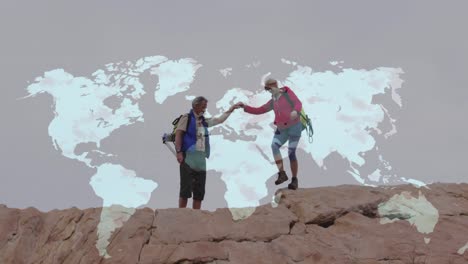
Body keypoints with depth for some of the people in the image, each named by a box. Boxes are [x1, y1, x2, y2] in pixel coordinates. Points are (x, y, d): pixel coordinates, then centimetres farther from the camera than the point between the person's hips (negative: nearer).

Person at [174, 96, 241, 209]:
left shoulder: (204, 121, 20)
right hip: (188, 158, -7)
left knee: (199, 191, 7)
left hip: (201, 159, 7)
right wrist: (179, 152, -17)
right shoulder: (187, 118, 0)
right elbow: (178, 134, -8)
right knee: (186, 188, -10)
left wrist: (231, 109, 25)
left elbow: (220, 120, 29)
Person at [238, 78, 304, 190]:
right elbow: (258, 111, 11)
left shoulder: (287, 92, -2)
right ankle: (282, 173, -19)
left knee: (291, 153, -11)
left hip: (294, 127, -5)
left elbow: (298, 103, -14)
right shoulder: (272, 102, 14)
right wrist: (244, 106, -1)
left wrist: (295, 111, -37)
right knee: (274, 146, -21)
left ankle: (294, 179, 5)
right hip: (282, 129, 5)